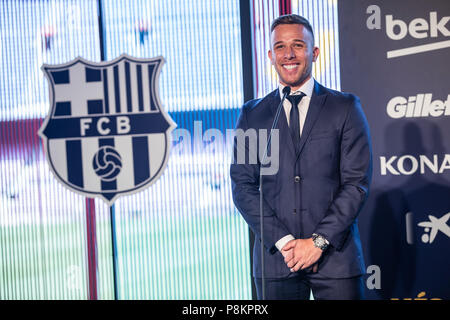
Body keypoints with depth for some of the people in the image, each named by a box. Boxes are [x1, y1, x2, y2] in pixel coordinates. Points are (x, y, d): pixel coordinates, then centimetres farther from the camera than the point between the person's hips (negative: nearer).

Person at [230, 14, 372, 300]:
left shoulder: (346, 108, 5)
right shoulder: (251, 115, 9)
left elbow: (357, 182, -1)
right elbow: (243, 186, 3)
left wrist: (319, 241, -10)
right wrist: (283, 241, -9)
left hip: (336, 257, -1)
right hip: (276, 260, 1)